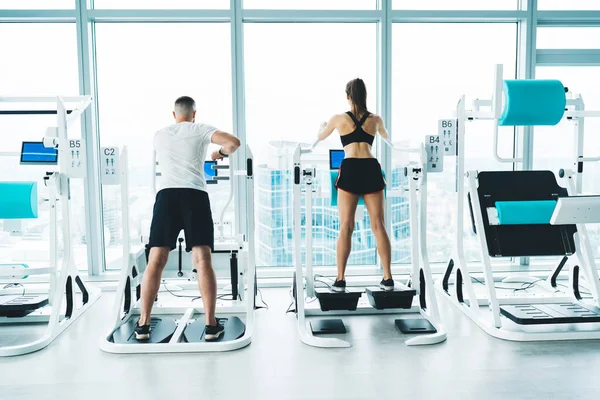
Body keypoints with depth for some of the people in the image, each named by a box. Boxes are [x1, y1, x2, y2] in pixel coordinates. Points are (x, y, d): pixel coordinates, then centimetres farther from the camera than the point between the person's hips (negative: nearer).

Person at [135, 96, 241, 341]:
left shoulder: (159, 135, 23)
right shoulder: (201, 130, 12)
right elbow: (234, 142, -3)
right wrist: (221, 153, 19)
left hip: (166, 195, 3)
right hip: (195, 195, -2)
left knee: (155, 261, 3)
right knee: (202, 261, -3)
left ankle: (143, 324, 3)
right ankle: (211, 325, -3)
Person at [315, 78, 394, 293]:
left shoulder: (339, 119, 8)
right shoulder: (375, 119, 14)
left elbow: (321, 137, 28)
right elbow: (386, 137, 37)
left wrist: (322, 126, 51)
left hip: (350, 170, -2)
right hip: (371, 169, 2)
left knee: (346, 227, 0)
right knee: (378, 225, 3)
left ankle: (340, 280, 1)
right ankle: (387, 278, 5)